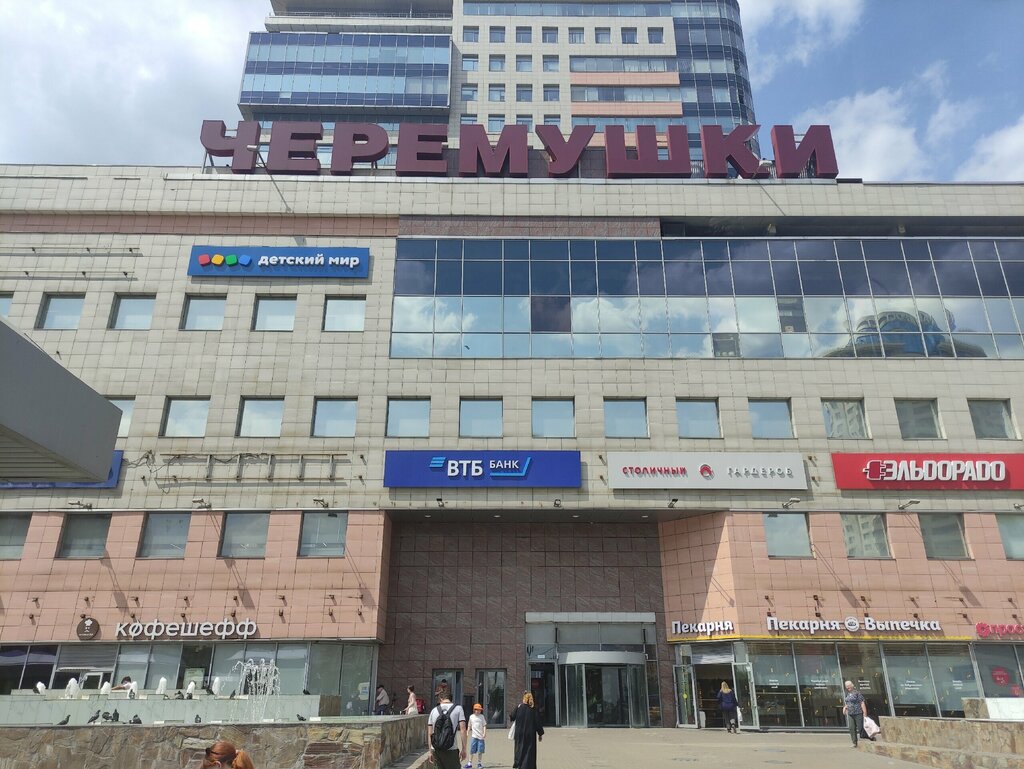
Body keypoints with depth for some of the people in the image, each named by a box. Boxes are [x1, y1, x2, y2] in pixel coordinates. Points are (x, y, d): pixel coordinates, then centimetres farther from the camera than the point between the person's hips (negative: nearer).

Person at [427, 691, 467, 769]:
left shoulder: (434, 710, 11)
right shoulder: (458, 708, 2)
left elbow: (429, 733, 10)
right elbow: (463, 729, -7)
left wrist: (431, 751, 15)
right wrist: (464, 749, -5)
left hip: (436, 749, 4)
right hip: (451, 750, -4)